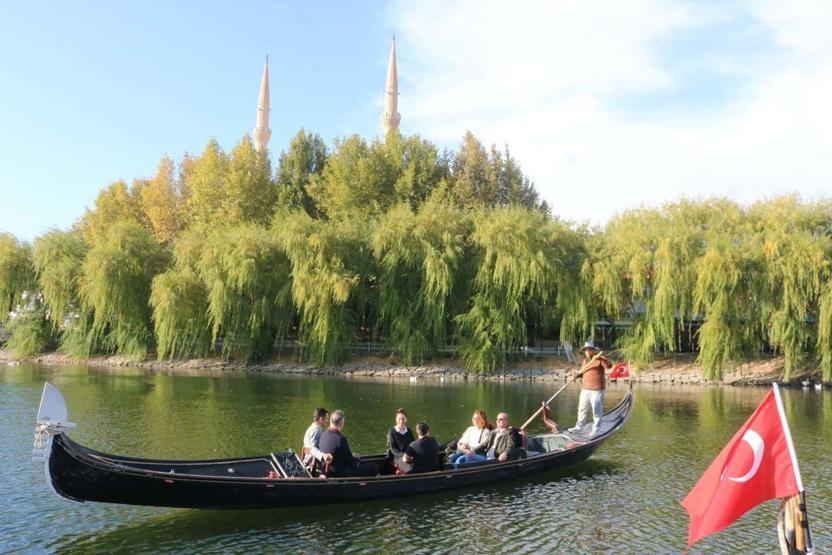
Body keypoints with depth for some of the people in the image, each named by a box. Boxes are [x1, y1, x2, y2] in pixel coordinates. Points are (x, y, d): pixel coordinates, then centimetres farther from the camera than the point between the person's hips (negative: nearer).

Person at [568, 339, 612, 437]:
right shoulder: (585, 360, 14)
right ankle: (579, 427, 28)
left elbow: (609, 366, -25)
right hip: (585, 389, 7)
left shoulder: (599, 359, -8)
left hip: (596, 390, -7)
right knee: (582, 409, 16)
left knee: (596, 411, 1)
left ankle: (595, 430, 11)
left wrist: (601, 359, -38)